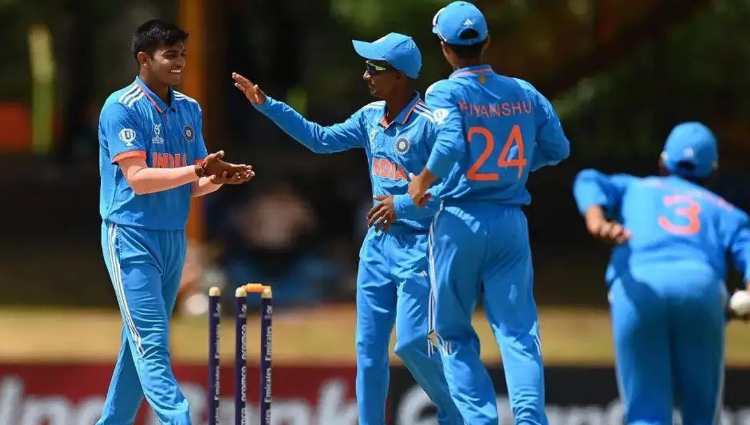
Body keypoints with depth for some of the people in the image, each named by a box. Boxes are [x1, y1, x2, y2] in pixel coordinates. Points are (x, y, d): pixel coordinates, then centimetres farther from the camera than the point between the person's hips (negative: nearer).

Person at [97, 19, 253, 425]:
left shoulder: (189, 109, 11)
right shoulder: (122, 108, -10)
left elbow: (192, 186, 12)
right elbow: (138, 179, -18)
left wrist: (219, 178, -9)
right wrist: (196, 170, -26)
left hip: (174, 238, 7)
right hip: (132, 237, -7)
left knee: (141, 343, 12)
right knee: (151, 342, -12)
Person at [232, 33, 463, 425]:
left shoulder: (428, 124, -16)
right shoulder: (371, 117, 7)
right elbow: (321, 139, 14)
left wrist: (404, 205, -25)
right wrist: (267, 105, 11)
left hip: (417, 248, -8)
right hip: (378, 243, 8)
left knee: (412, 343, -11)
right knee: (368, 347, 6)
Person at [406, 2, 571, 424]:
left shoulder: (445, 93, -8)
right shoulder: (525, 94, 5)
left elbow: (450, 144, -25)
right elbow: (558, 148, 8)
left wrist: (424, 181, -10)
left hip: (459, 220, -3)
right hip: (511, 222, 3)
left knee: (454, 332, 10)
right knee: (519, 329, 0)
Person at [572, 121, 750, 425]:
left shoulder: (632, 188, 34)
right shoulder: (724, 212, 31)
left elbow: (590, 183, 10)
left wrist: (597, 226, -9)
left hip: (635, 291, 0)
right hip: (701, 288, 0)